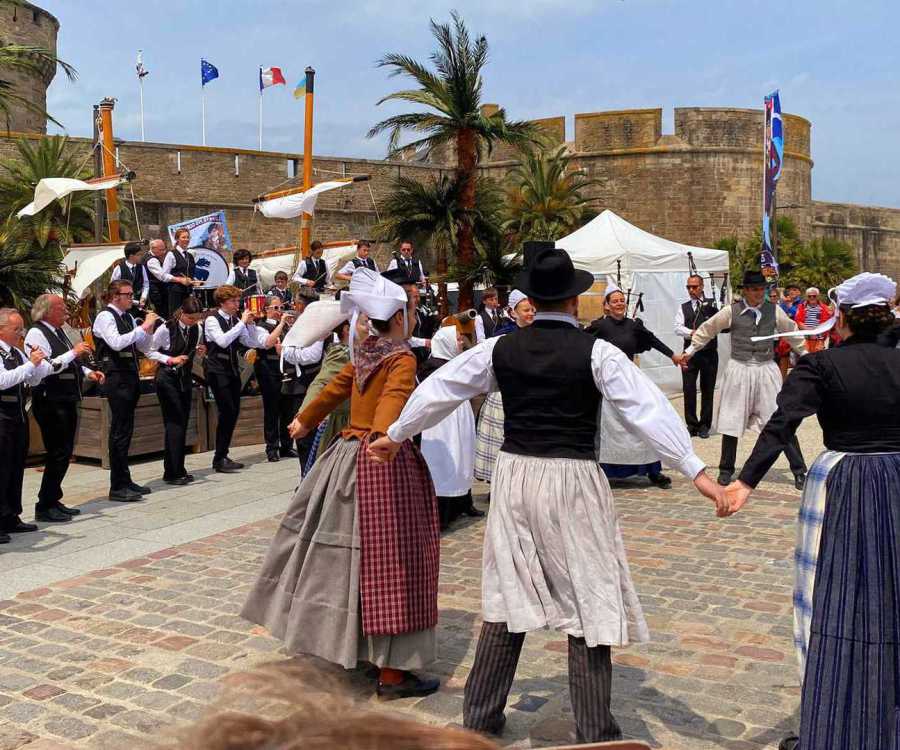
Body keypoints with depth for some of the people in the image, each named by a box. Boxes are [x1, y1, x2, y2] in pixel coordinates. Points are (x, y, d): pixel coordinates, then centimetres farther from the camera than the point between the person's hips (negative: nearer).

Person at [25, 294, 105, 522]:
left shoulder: (59, 332, 17)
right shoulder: (37, 334, -12)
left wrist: (87, 372, 14)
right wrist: (73, 353, -21)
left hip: (67, 401, 10)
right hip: (50, 402, -9)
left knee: (65, 453, 13)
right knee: (58, 454, -8)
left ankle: (53, 501, 23)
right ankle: (45, 507, 2)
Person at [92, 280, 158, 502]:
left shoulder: (128, 317, 14)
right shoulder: (105, 317, -7)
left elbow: (144, 348, 18)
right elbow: (116, 343, -22)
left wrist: (148, 329, 1)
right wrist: (142, 327, -18)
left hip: (130, 376, 8)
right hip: (116, 377, -8)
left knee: (125, 430, 12)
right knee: (120, 431, -7)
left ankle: (125, 481, 20)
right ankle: (117, 487, -3)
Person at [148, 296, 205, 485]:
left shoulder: (196, 329, 2)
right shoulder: (166, 328, -15)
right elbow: (150, 351, -7)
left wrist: (199, 351, -5)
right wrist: (170, 359, -19)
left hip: (185, 378, 6)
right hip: (167, 378, -6)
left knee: (183, 423, 8)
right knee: (174, 423, -10)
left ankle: (178, 470, 16)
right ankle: (172, 472, -6)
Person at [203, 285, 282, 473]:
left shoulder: (236, 320, 9)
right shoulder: (212, 320, -10)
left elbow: (251, 342, 7)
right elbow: (222, 341, -26)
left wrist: (250, 323, -6)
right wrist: (242, 322, -22)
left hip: (232, 369, 7)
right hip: (217, 370, -7)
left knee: (234, 412, 7)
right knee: (227, 411, -13)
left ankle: (223, 456, 17)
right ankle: (219, 460, -5)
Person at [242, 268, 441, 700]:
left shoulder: (363, 354, 11)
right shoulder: (402, 358, -10)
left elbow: (334, 389, 25)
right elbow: (394, 396, -31)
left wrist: (305, 421, 42)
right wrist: (382, 437, -49)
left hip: (349, 456, 8)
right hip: (385, 462, -8)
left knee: (345, 547, 17)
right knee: (387, 558, -5)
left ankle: (335, 637, 33)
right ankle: (392, 673, 1)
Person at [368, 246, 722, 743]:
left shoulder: (500, 348, 2)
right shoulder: (596, 352, -8)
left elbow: (439, 389, 10)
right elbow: (647, 408, -14)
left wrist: (396, 435, 23)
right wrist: (695, 470, -14)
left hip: (515, 477, 4)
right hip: (572, 482, -4)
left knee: (508, 597, 15)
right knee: (589, 603, 5)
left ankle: (480, 717, 26)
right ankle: (595, 734, 12)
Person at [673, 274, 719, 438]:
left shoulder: (712, 304, 3)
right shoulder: (683, 307, 8)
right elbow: (677, 328, -4)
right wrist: (692, 333, -21)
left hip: (709, 352, -1)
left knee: (708, 389, 6)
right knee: (688, 389, 0)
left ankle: (705, 425, 15)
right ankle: (691, 425, 11)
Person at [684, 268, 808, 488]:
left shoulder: (774, 310, 2)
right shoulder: (731, 311, -4)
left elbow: (792, 332, 19)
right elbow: (707, 329, 10)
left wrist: (805, 354, 28)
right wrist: (690, 351, 14)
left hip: (766, 370, 1)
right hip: (739, 370, -1)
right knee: (732, 421, 7)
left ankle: (799, 471, 8)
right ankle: (726, 470, 23)